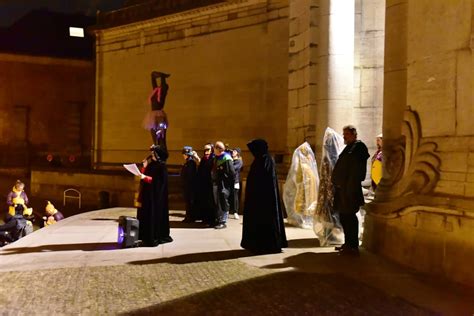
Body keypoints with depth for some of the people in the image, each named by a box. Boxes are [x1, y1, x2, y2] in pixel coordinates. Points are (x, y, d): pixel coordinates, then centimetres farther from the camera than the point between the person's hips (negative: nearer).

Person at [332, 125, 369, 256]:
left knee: (349, 217, -4)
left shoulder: (358, 148, -12)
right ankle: (348, 243, 25)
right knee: (344, 217, 15)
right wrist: (338, 184, 16)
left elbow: (356, 171, -20)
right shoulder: (349, 147, 17)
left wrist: (350, 189, -23)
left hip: (349, 190, -10)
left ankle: (353, 246, 3)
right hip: (342, 188, 10)